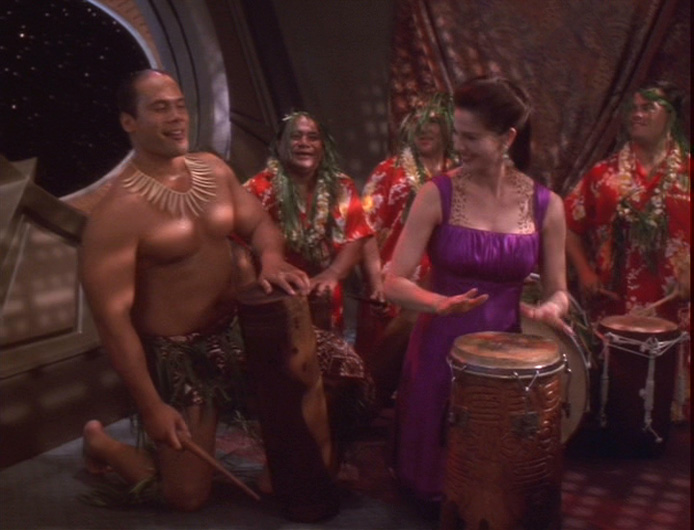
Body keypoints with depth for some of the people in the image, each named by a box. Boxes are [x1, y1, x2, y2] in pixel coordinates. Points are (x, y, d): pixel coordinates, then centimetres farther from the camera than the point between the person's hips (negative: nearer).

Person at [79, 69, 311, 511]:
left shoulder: (214, 170, 0)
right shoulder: (119, 211, -22)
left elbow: (259, 223, 9)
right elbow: (111, 317, -21)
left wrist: (271, 257, -18)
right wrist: (151, 407, -20)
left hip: (233, 334, 7)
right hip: (174, 355, -7)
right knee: (189, 497, 3)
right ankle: (101, 443, 28)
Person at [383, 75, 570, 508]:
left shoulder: (545, 205, -3)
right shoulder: (438, 194, -10)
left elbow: (557, 291, 5)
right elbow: (394, 282, -11)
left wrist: (549, 309, -18)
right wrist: (440, 303, -29)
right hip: (441, 349, -1)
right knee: (435, 485, 11)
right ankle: (435, 501, 40)